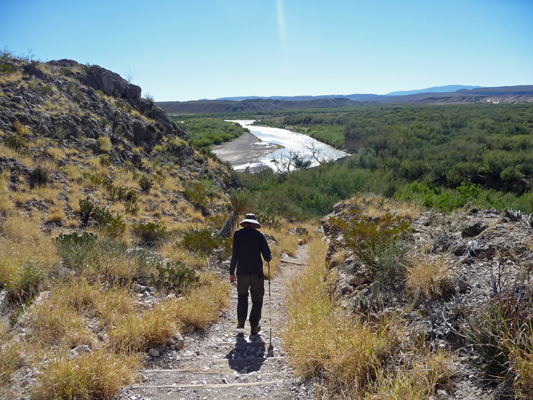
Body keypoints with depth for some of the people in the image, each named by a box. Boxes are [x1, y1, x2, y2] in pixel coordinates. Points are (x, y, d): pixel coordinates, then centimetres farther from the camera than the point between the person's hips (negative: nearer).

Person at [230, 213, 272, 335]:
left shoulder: (238, 234, -2)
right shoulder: (259, 235, -3)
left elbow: (234, 254, -2)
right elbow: (267, 256, -5)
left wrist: (232, 272, 3)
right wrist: (269, 258, 19)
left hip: (242, 272, 1)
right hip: (257, 273, -1)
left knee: (242, 296, 20)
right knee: (257, 299, 12)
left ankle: (241, 321, 10)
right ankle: (254, 326, 15)